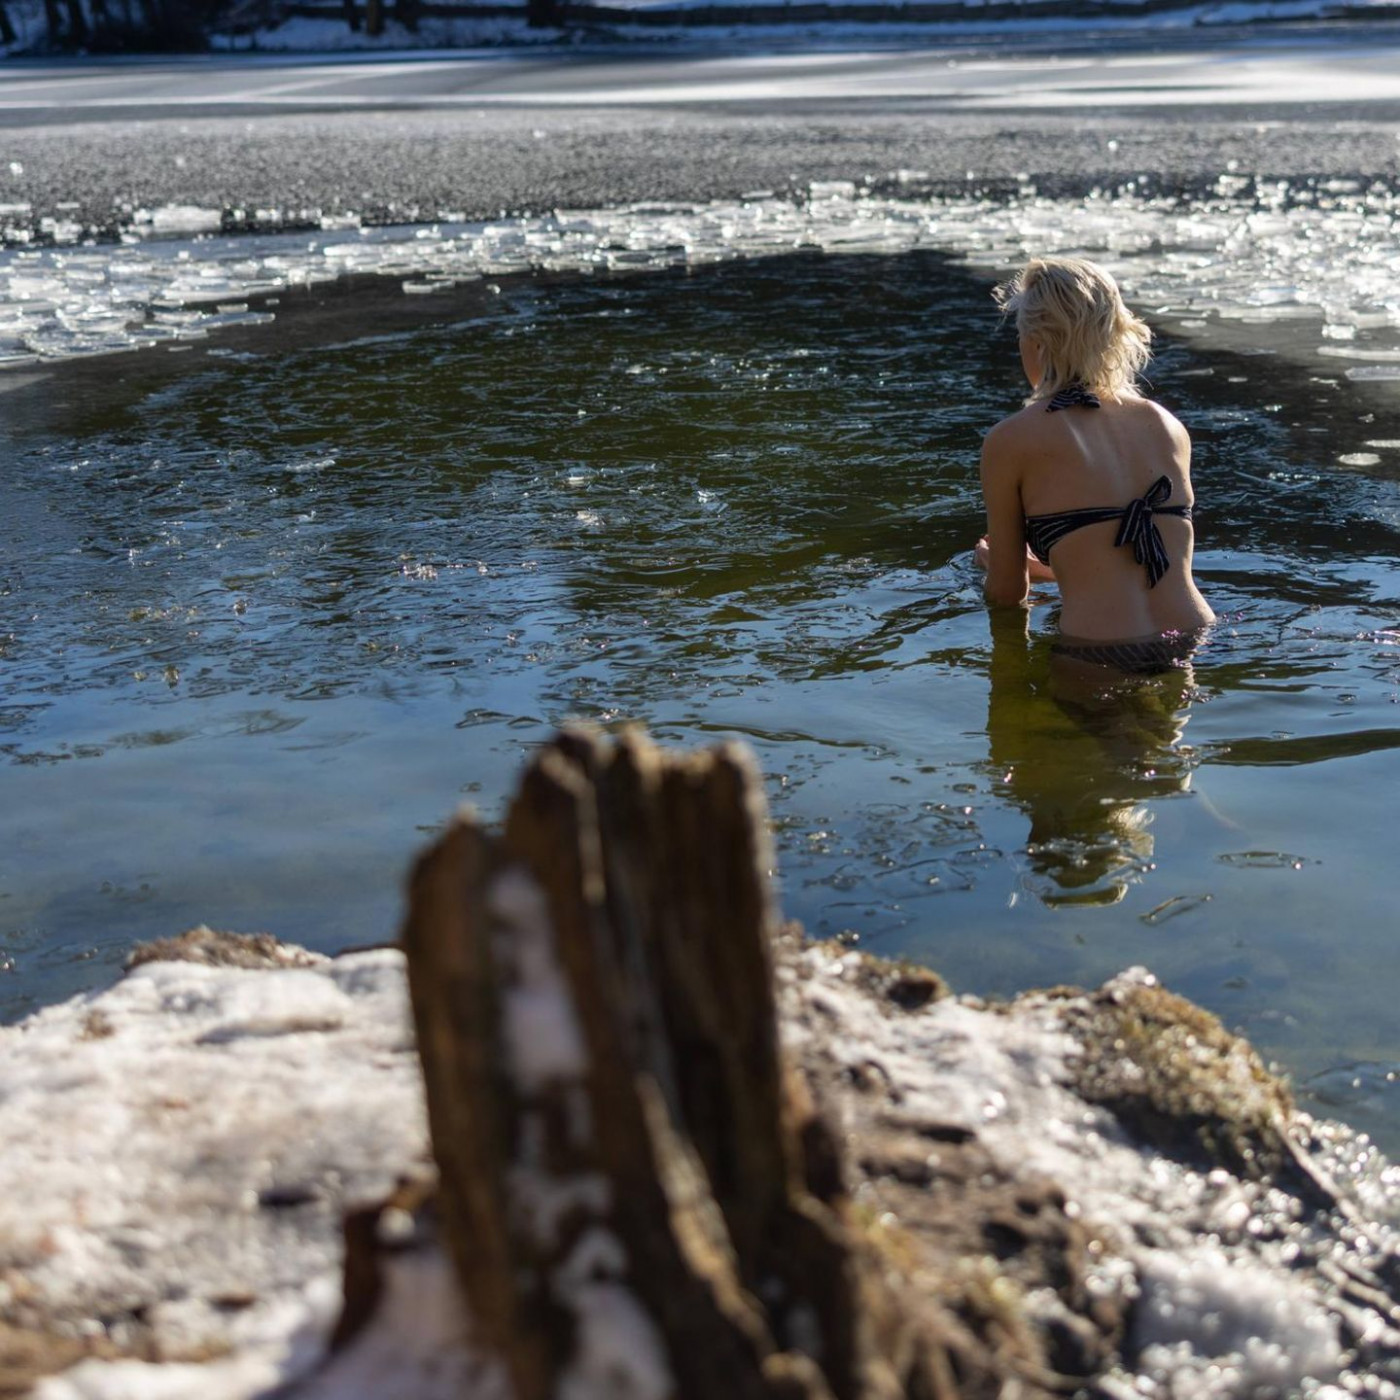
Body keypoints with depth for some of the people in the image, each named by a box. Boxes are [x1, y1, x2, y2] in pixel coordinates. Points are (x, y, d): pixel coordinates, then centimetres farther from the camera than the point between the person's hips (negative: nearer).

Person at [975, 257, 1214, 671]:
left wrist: (992, 563, 30)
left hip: (1100, 658, -6)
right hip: (1194, 650, 6)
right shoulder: (1168, 427, 12)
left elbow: (1008, 594, 6)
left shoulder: (1011, 441, -2)